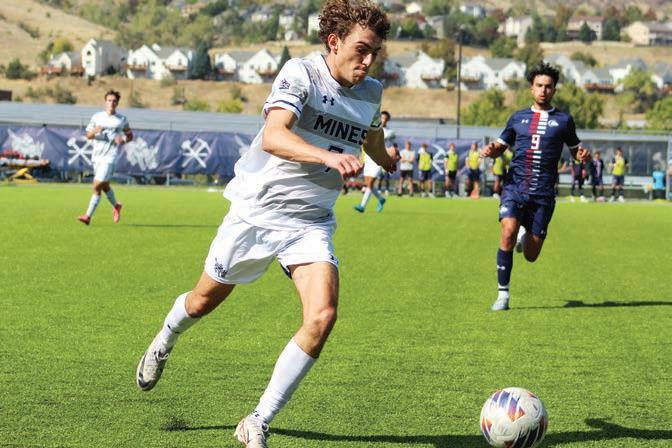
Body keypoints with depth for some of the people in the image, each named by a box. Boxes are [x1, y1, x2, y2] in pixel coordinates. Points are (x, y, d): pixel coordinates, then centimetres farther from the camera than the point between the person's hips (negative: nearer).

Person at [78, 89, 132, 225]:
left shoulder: (122, 120, 3)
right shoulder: (97, 117, 7)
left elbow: (130, 135, 13)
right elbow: (88, 135, 9)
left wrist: (123, 140, -10)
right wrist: (95, 131, -14)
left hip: (109, 157, -4)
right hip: (96, 156, 4)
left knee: (97, 186, -13)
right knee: (105, 186, 15)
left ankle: (88, 216, -10)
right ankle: (116, 206, 42)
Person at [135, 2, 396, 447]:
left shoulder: (371, 93, 3)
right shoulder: (301, 73, -16)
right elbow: (273, 136, -33)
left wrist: (388, 162, 47)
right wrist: (328, 156, -47)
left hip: (312, 223, 4)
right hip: (257, 209, -4)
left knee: (322, 317, -18)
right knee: (206, 299, 15)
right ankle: (164, 343, 52)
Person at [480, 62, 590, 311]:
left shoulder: (563, 120, 8)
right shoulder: (518, 118, 13)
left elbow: (575, 150, 16)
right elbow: (500, 146, 18)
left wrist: (583, 156, -9)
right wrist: (491, 150, -6)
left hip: (543, 194, 0)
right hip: (515, 186, 0)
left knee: (531, 255, 2)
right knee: (508, 233, -24)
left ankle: (525, 234, 41)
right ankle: (503, 295, -13)